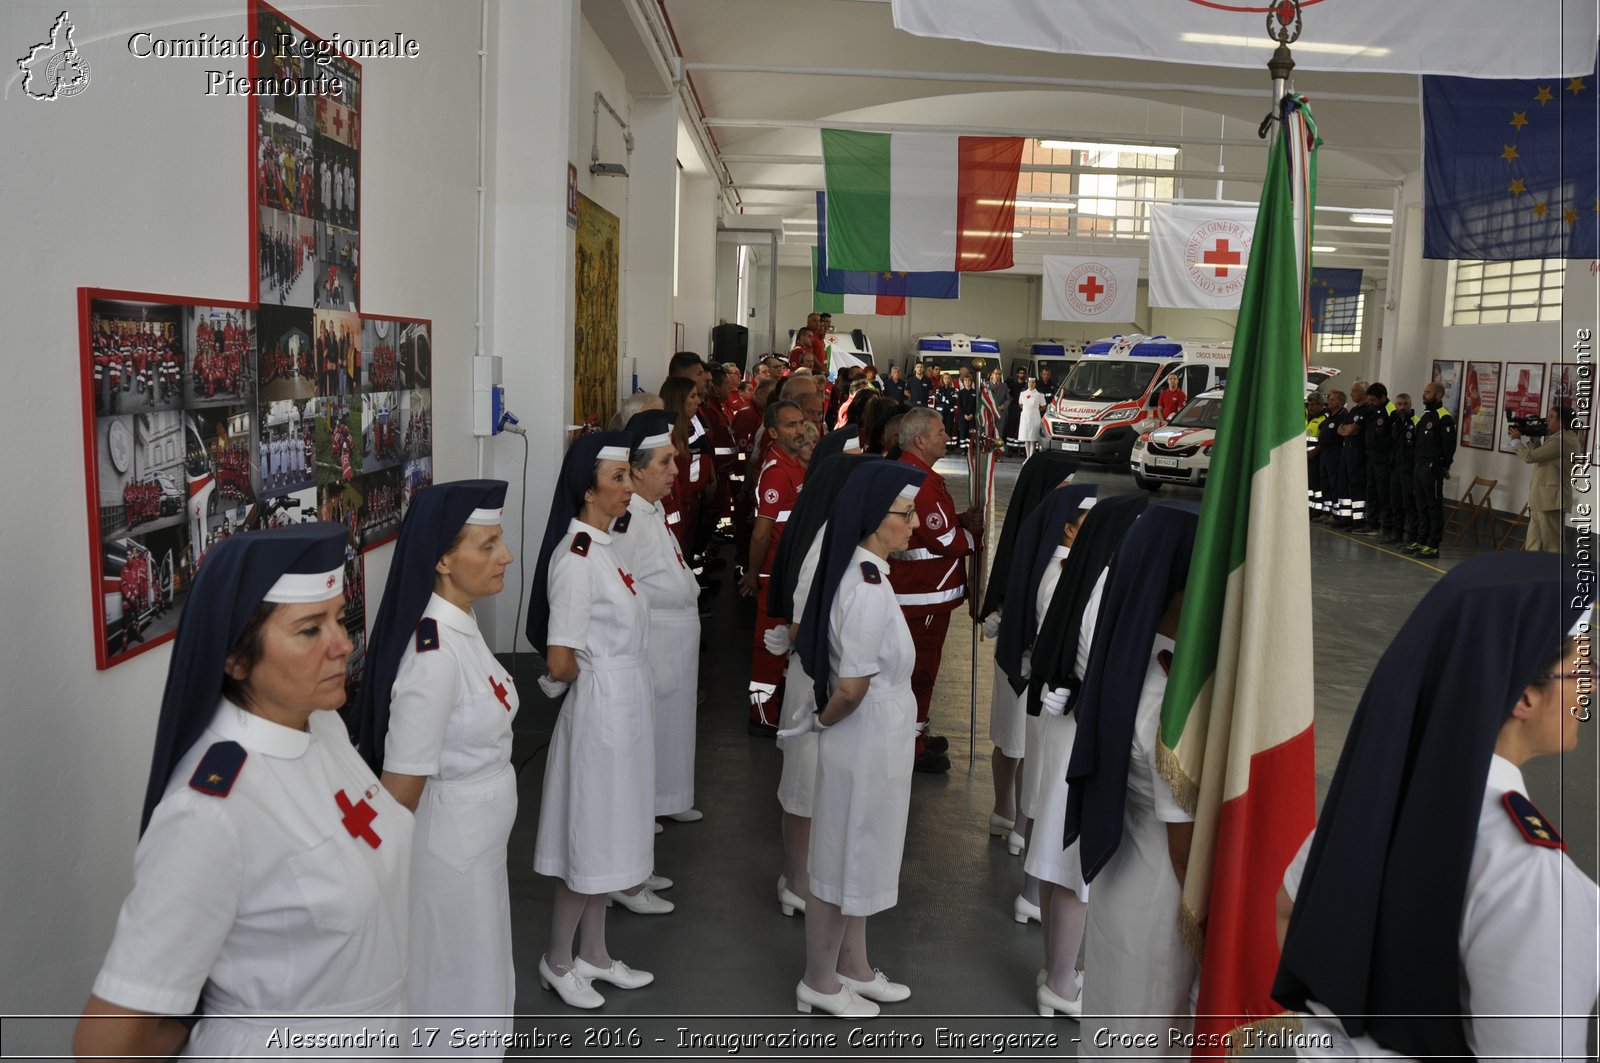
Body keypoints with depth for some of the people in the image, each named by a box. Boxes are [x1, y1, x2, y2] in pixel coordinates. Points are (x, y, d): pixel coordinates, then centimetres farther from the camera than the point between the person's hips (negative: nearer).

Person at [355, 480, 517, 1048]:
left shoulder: (459, 625, 0)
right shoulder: (433, 655, -28)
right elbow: (400, 786, -22)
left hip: (476, 843, 8)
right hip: (447, 849, -8)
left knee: (474, 985, 24)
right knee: (454, 995, 11)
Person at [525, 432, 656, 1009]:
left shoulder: (603, 546, 7)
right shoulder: (576, 557, -22)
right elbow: (560, 663, -21)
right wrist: (589, 679, -2)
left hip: (625, 708, 9)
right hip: (600, 709, -9)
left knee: (605, 837, 19)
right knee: (589, 840, 6)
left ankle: (594, 954, 34)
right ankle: (557, 961, 25)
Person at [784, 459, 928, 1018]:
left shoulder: (859, 574, 3)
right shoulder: (868, 589, -27)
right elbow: (851, 688, -27)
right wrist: (824, 721, -9)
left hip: (874, 744, 9)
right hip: (864, 746, -9)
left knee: (858, 859, 22)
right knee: (843, 863, 9)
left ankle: (853, 968, 40)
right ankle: (819, 983, 28)